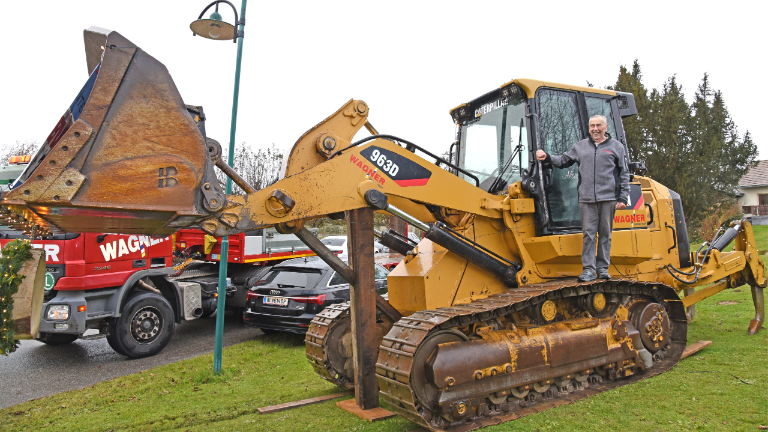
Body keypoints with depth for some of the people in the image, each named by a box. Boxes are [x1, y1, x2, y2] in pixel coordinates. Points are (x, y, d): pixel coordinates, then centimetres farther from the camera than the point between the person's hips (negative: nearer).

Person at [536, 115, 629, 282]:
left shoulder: (616, 147, 10)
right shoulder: (580, 146, 16)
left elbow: (624, 174, 8)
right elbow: (563, 161, 23)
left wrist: (623, 198, 1)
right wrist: (547, 157, 5)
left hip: (608, 199, -1)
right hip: (586, 199, 1)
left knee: (605, 234, 4)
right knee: (589, 234, -1)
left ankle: (602, 268, 14)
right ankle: (589, 269, 2)